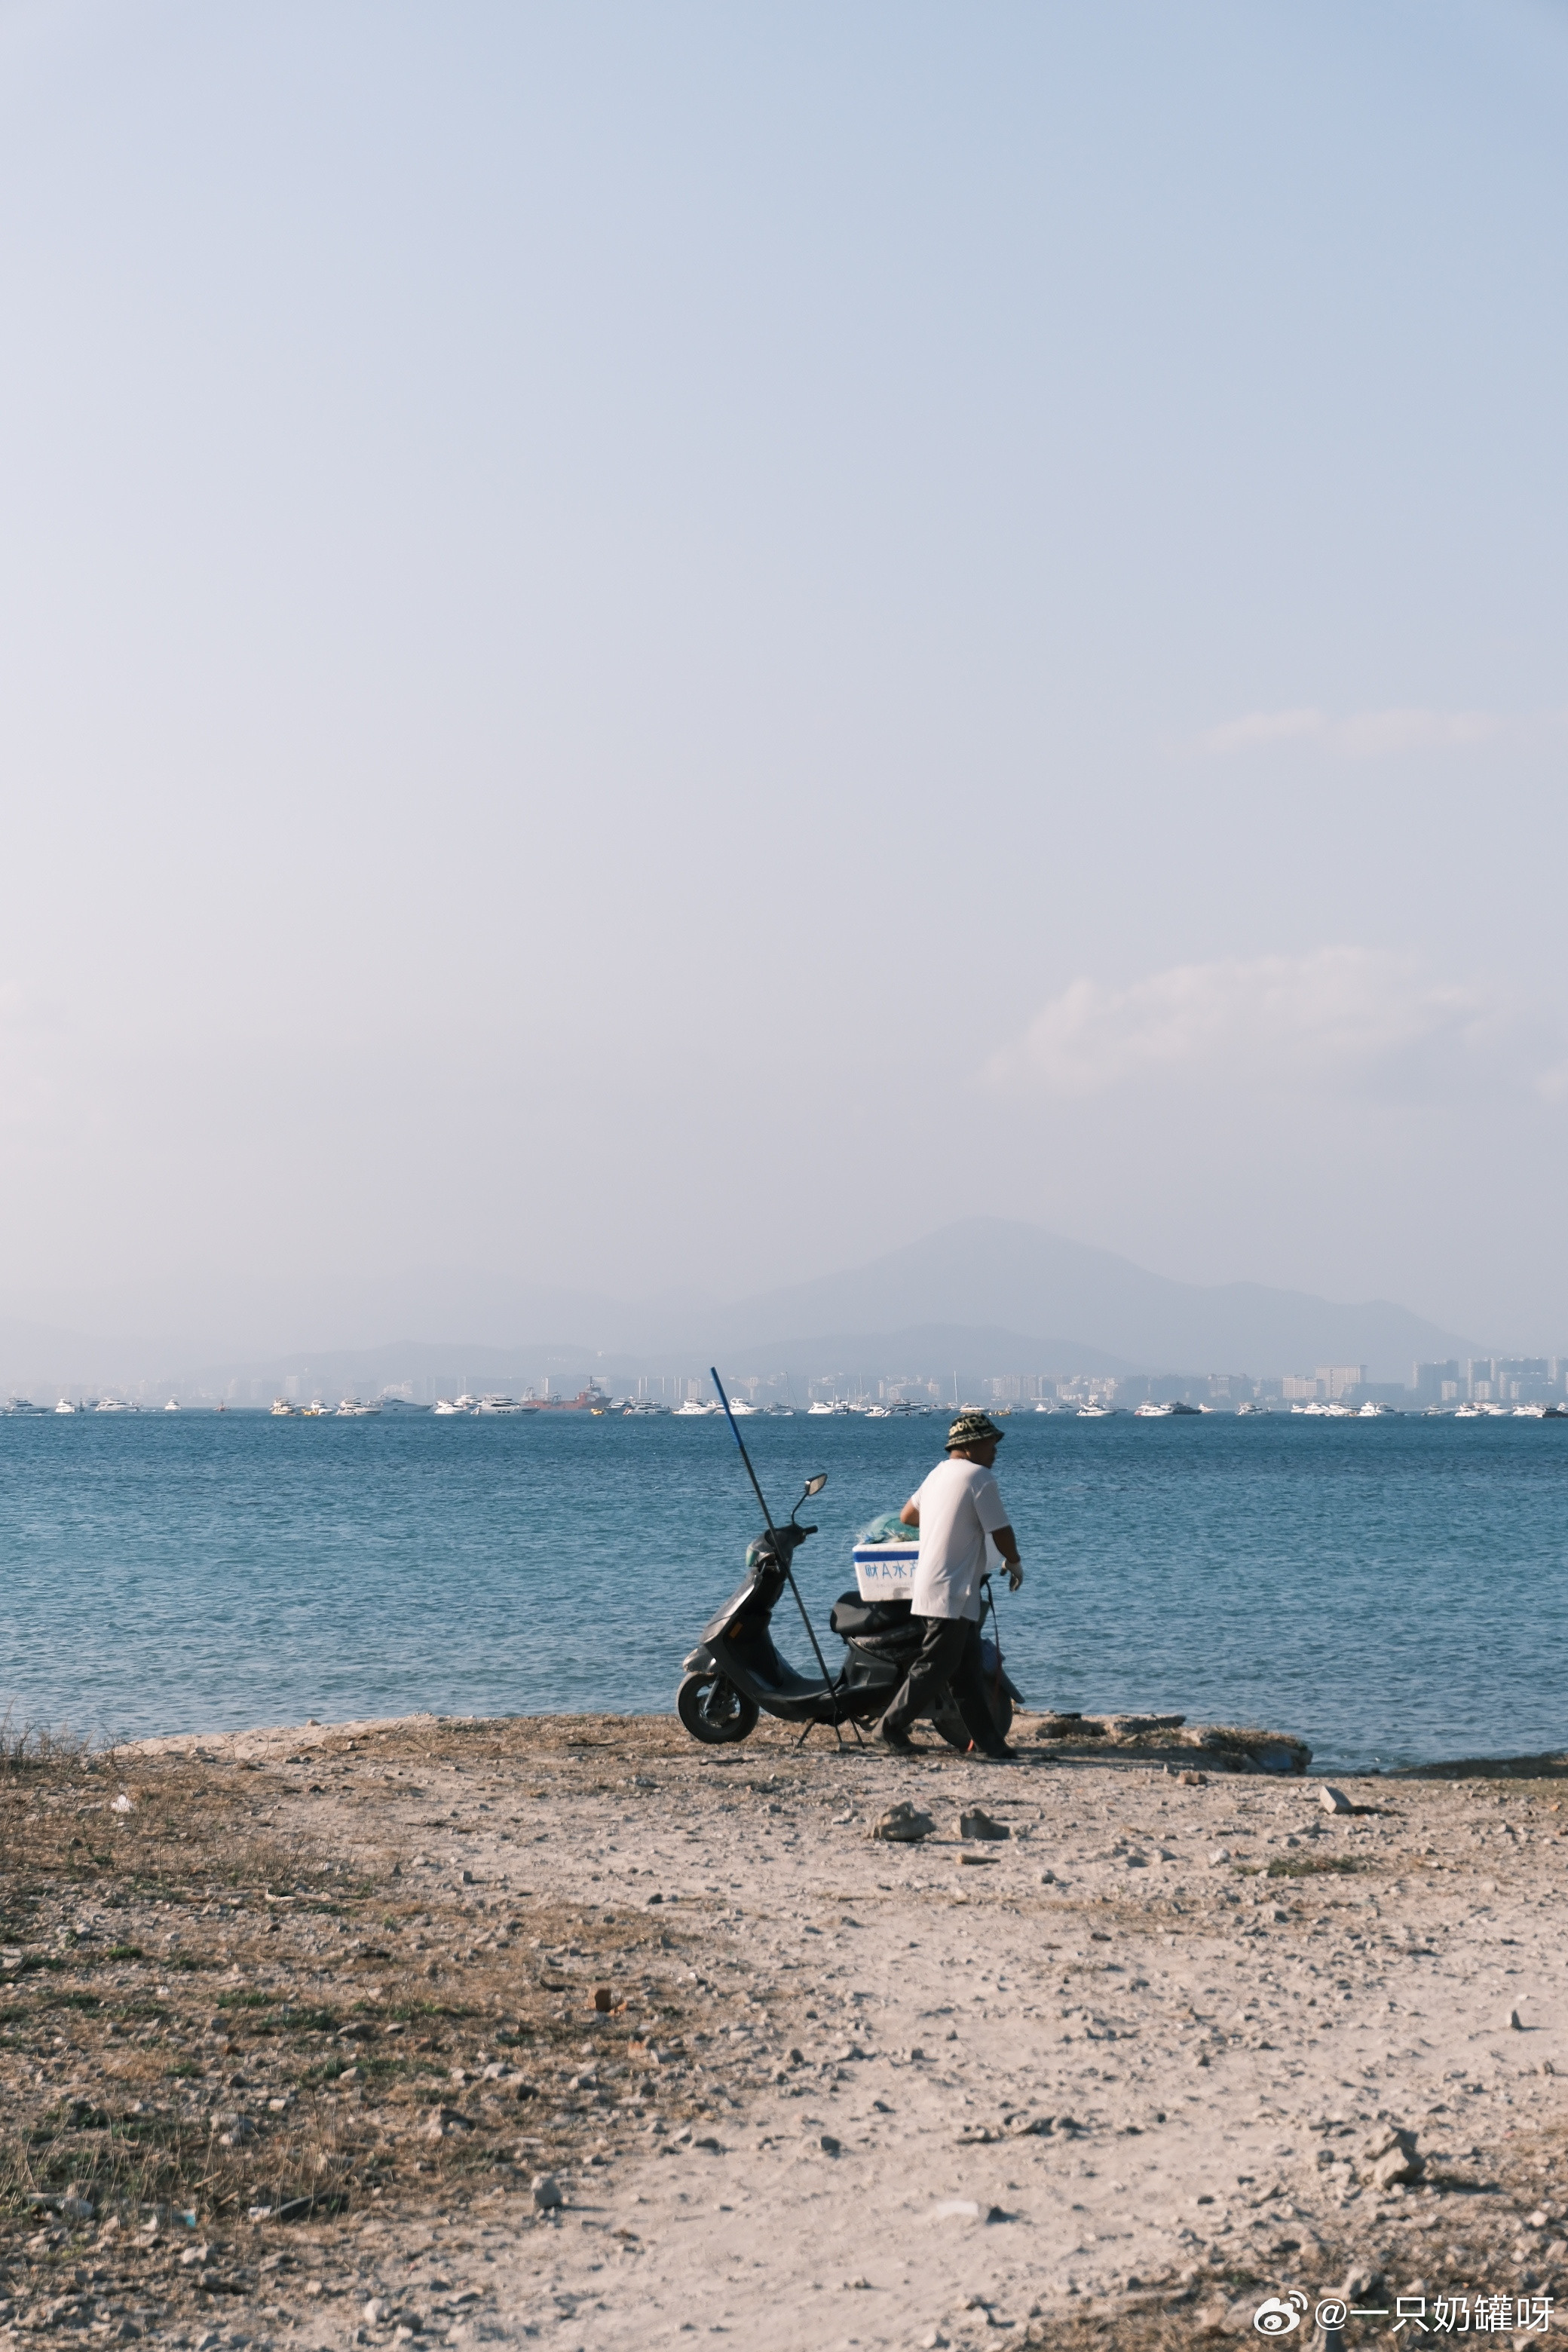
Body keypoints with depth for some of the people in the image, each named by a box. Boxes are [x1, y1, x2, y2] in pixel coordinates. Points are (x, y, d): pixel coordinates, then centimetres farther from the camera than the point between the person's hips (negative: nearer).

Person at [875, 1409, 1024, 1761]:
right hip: (953, 1594, -9)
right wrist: (1015, 1565, 8)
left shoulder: (939, 1473, 14)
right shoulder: (979, 1478, -12)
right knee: (935, 1666, -5)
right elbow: (1001, 1533, -10)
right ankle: (891, 1727, -2)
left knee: (967, 1672, 9)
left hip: (928, 1588, 9)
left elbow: (907, 1515, 24)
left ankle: (990, 1742, 11)